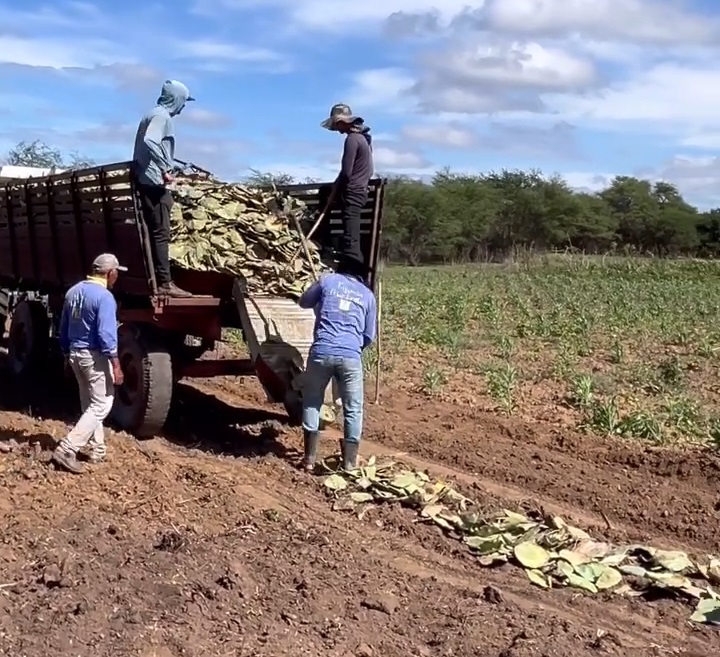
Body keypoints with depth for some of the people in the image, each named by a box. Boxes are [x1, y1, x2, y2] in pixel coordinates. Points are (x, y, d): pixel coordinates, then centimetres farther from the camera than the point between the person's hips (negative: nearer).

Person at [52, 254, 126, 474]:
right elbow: (106, 335, -22)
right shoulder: (104, 296, -18)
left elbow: (63, 329, 15)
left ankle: (97, 449, 24)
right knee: (101, 405, -3)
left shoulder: (73, 291, 8)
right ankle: (67, 449, -11)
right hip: (95, 356, -9)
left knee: (89, 404, 18)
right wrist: (116, 366, -18)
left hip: (75, 353, 9)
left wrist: (67, 356, 25)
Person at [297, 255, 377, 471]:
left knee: (312, 403, 17)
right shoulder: (367, 295, 15)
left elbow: (304, 302, 26)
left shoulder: (328, 280, 11)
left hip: (321, 352, 0)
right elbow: (369, 336, 18)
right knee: (353, 409, 13)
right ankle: (349, 463, 12)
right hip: (351, 356, 0)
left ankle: (310, 459, 16)